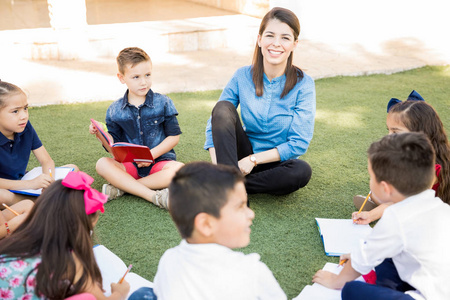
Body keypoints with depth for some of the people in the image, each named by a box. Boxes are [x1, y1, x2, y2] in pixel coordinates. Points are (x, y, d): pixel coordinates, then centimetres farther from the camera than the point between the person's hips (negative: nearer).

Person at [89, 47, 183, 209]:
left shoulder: (163, 103, 0)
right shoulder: (114, 110, 3)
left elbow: (173, 136, -2)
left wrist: (152, 154, -14)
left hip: (159, 160, -1)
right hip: (129, 164, 1)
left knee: (179, 170, -32)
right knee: (102, 164, -26)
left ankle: (122, 186, -24)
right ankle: (154, 196, -34)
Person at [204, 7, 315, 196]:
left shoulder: (303, 84, -11)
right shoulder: (243, 76, -4)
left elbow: (299, 143, -13)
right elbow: (215, 121, -2)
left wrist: (253, 160, -19)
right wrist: (216, 162, -19)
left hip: (278, 162, -1)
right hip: (244, 154, 2)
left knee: (302, 171, -35)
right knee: (223, 108, -22)